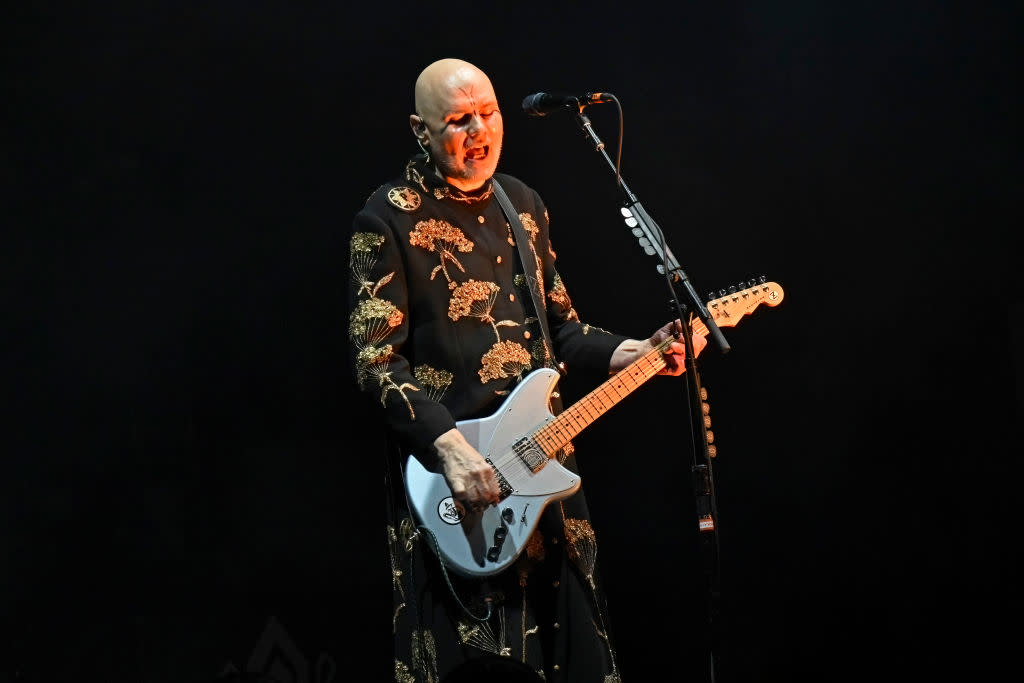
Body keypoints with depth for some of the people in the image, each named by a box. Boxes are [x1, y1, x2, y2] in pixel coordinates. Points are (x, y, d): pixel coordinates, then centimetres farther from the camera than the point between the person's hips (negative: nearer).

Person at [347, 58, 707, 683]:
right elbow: (375, 360, -13)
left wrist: (631, 354, 0)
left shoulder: (524, 204, 13)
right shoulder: (390, 219, -7)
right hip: (448, 469, -6)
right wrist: (449, 446, -23)